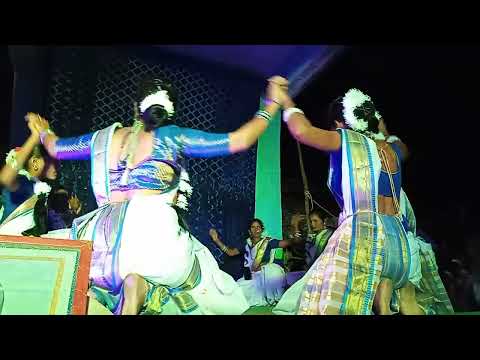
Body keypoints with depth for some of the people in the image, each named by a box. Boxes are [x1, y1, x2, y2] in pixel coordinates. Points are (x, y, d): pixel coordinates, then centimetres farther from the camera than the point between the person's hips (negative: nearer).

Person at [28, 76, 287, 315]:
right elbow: (237, 141, 2)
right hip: (153, 228, -4)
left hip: (105, 234, 5)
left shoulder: (106, 137, 16)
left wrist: (44, 131, 56)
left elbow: (55, 148, 32)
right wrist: (272, 105, 14)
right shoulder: (171, 137, 5)